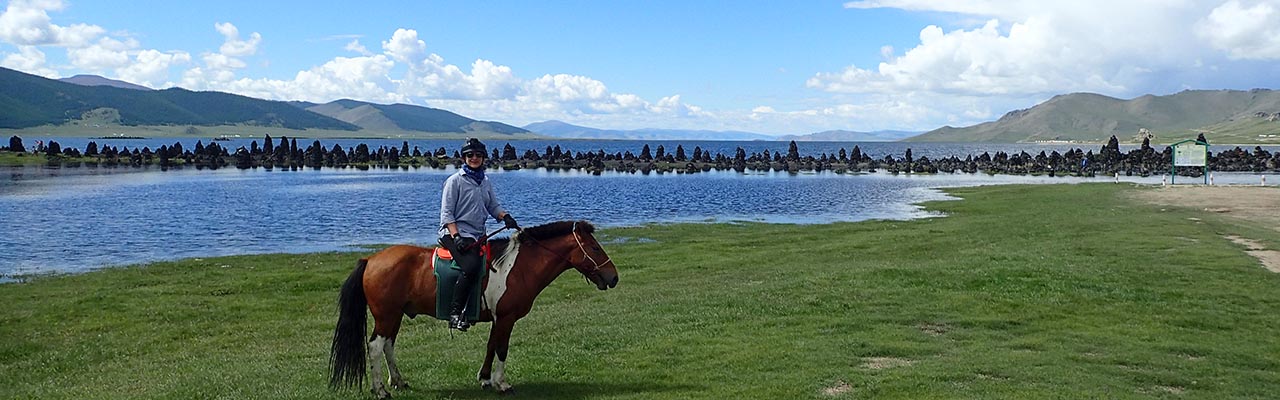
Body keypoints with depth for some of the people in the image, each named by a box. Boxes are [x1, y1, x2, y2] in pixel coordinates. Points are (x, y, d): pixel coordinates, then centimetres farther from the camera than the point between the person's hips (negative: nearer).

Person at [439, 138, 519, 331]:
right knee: (471, 266, -31)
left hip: (478, 235, 8)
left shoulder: (486, 183, 17)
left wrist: (506, 217, -3)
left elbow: (494, 206, 19)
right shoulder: (455, 181, -2)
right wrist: (457, 237, -18)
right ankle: (455, 313, -25)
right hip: (454, 233, -8)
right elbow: (446, 213, -6)